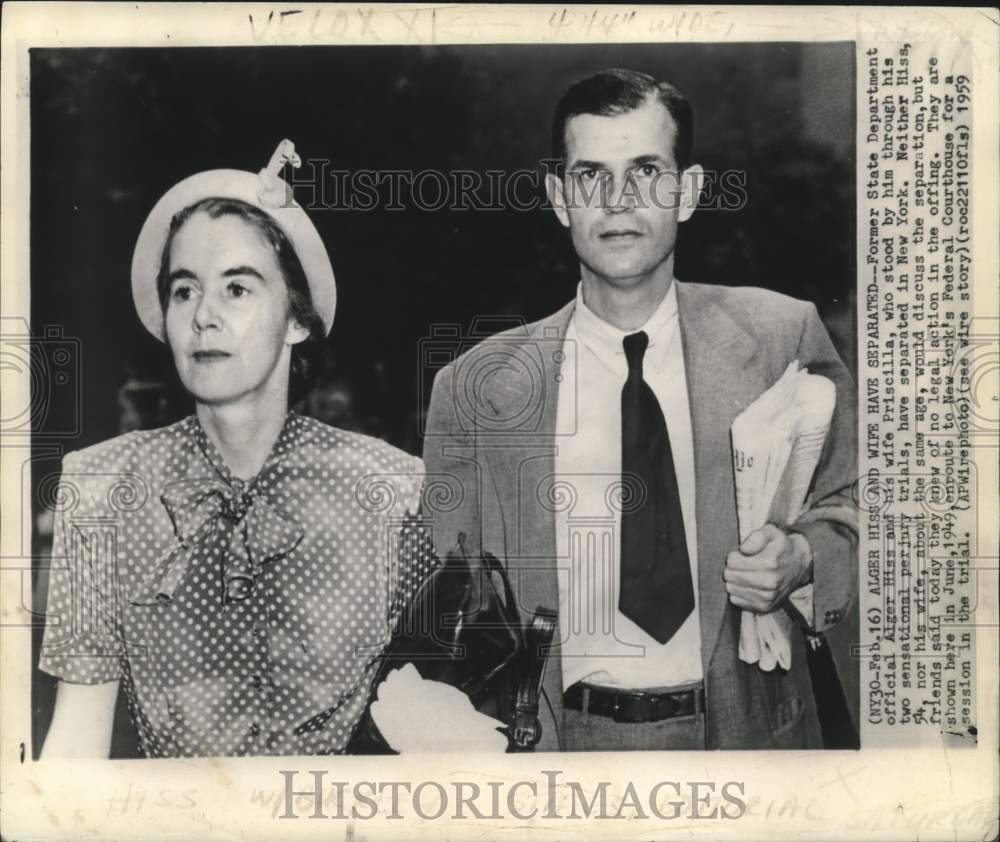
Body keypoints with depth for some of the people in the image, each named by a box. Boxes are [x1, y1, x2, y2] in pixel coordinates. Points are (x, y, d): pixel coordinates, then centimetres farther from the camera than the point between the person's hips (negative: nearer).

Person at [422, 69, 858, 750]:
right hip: (564, 738, 0)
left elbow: (853, 503, 5)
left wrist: (803, 556, -14)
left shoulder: (783, 337, -5)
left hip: (744, 728, 1)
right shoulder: (477, 388, -7)